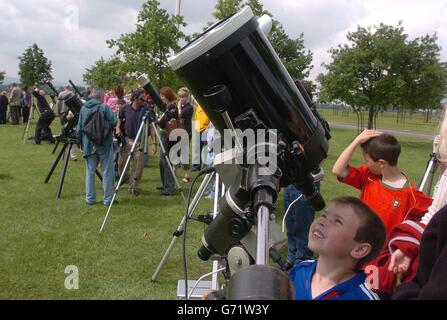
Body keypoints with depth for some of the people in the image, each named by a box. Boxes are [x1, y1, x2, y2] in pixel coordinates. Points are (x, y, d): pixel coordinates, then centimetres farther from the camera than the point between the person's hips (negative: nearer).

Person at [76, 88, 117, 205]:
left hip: (89, 145, 5)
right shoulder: (104, 107, -10)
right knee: (107, 172, 3)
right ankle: (108, 199, 7)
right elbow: (113, 122, -18)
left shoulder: (83, 109, 7)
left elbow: (79, 128, 10)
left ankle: (89, 198, 15)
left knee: (90, 171, 12)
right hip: (104, 144, -5)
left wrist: (81, 144, 17)